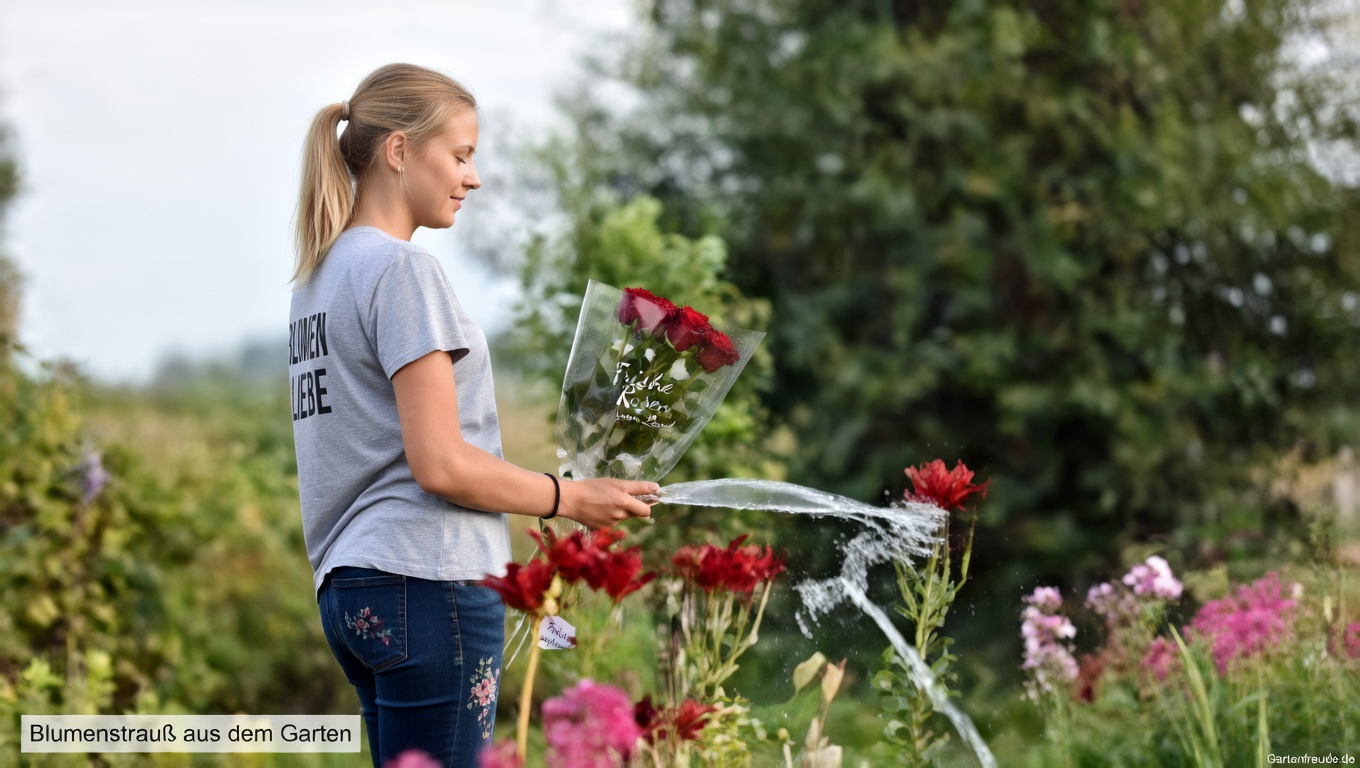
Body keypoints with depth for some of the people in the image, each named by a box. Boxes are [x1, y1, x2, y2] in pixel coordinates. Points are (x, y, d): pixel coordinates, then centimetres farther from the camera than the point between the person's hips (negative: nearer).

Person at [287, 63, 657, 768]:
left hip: (345, 586, 9)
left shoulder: (317, 276, 17)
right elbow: (440, 464, -16)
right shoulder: (401, 268, -10)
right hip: (425, 582, -9)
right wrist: (571, 499, -4)